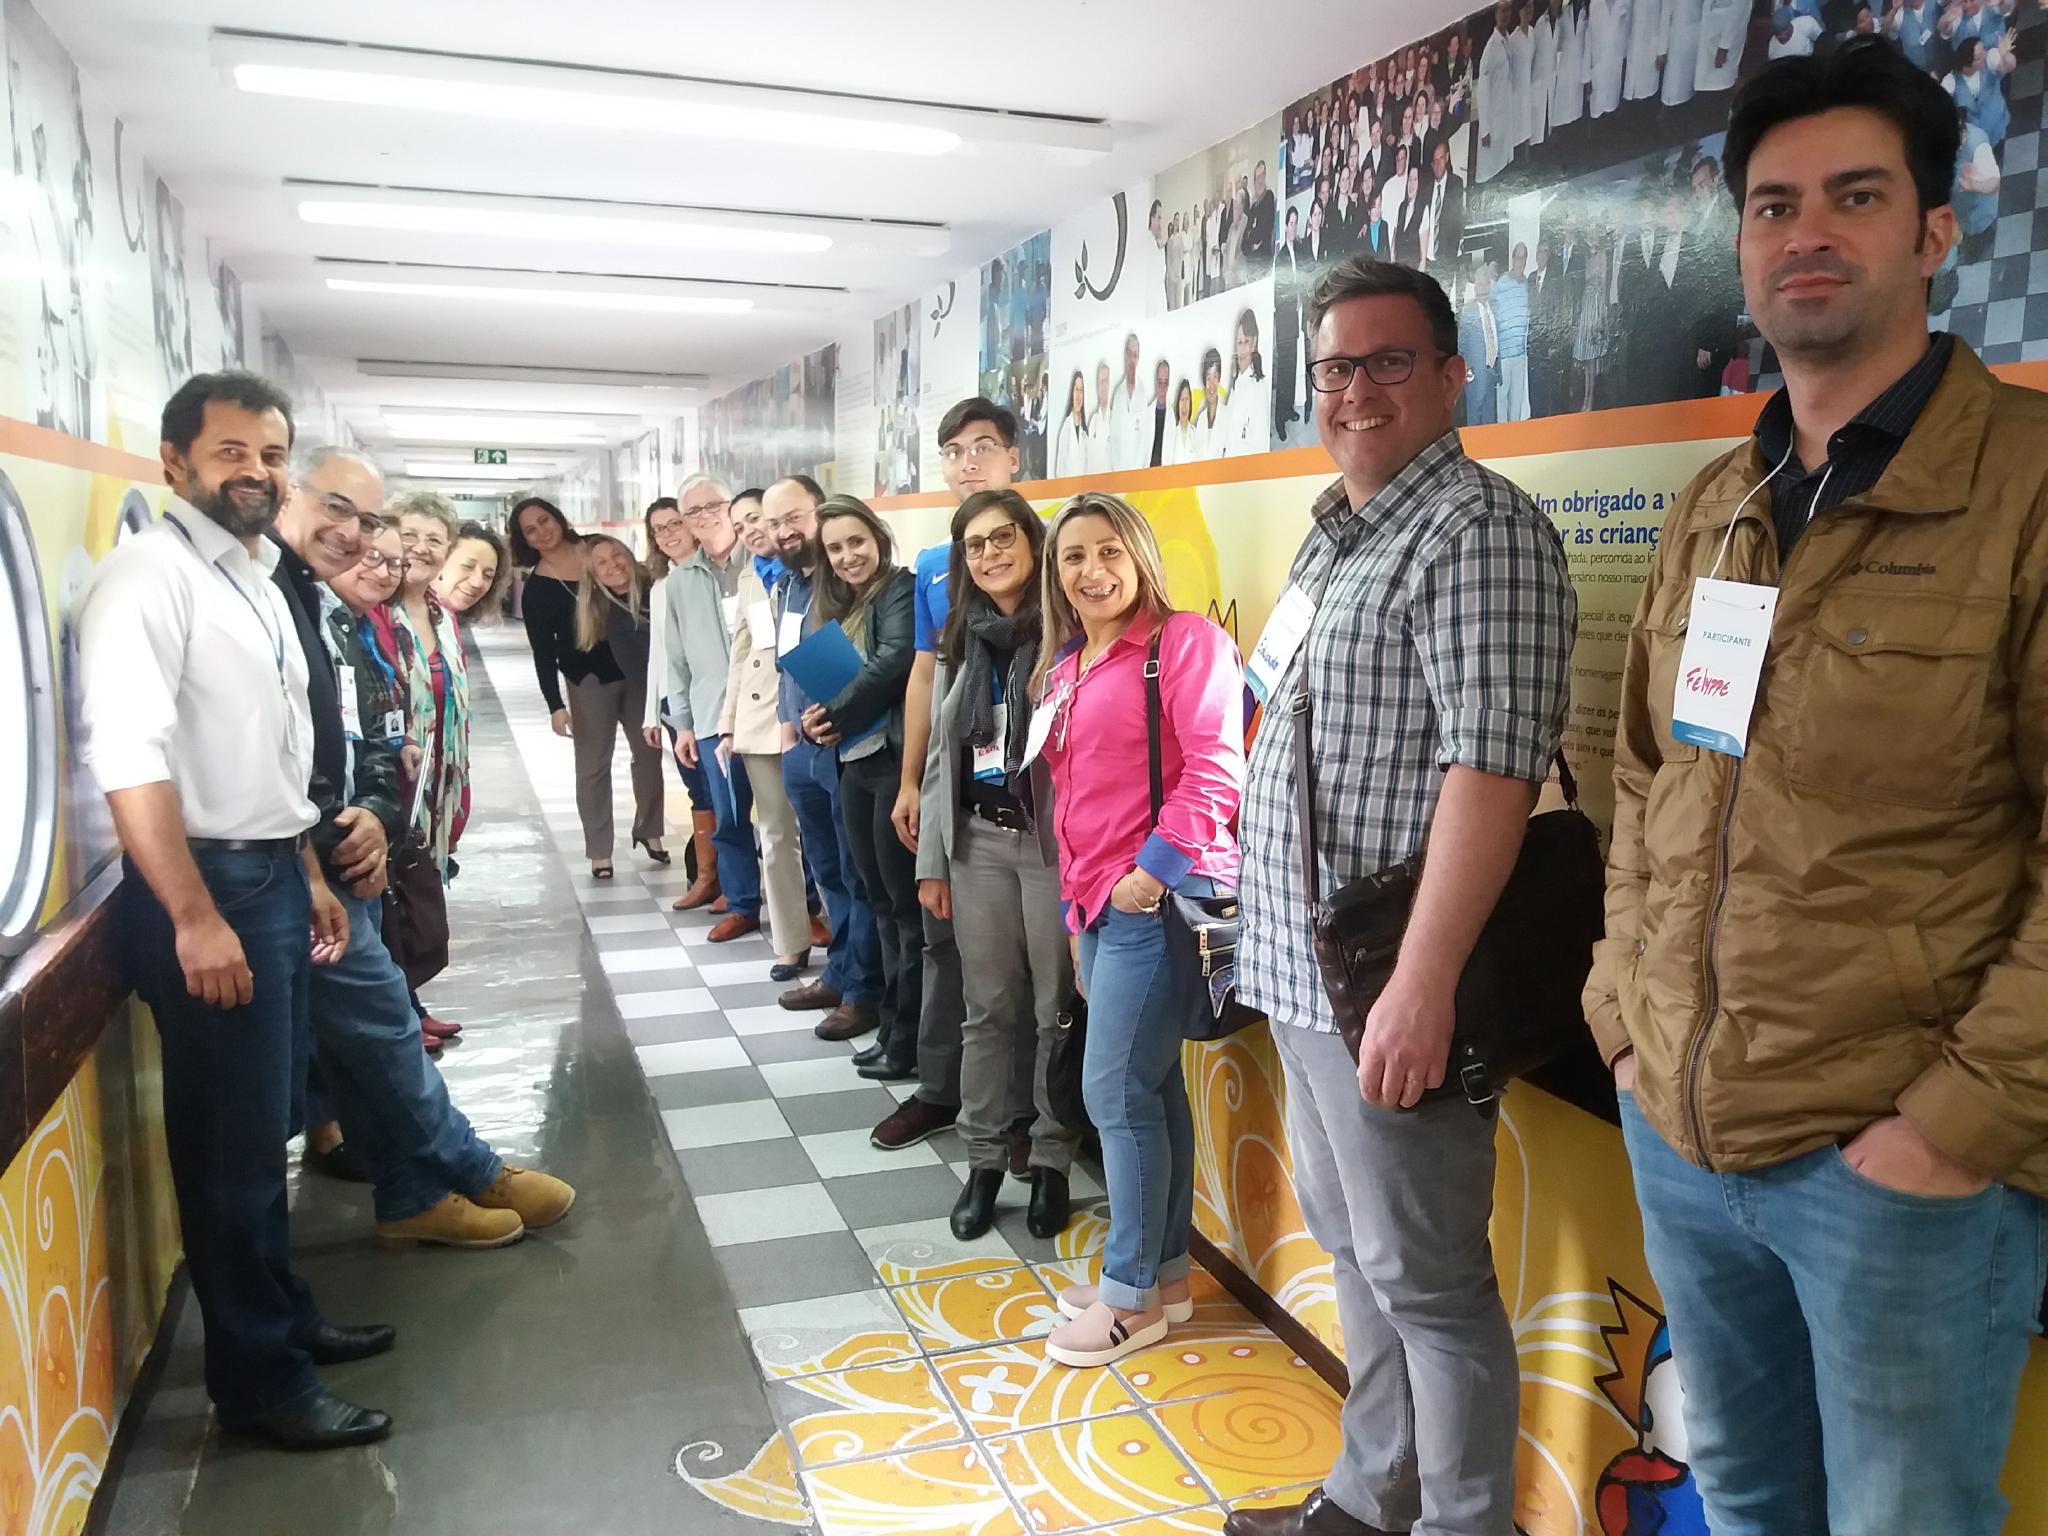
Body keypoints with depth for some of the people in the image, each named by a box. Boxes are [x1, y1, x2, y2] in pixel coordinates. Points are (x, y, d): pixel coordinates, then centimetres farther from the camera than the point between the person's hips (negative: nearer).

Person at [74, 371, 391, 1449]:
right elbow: (128, 755, -23)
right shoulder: (148, 574, -14)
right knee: (230, 1140, 2)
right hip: (204, 883, -9)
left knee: (267, 1124, 19)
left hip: (272, 876, 9)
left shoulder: (257, 578, 15)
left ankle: (283, 1314, 35)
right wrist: (195, 917, -26)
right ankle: (259, 1380, 17)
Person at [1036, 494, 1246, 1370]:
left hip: (1158, 901, -8)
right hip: (1097, 904, 8)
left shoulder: (1185, 641, -8)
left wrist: (1152, 871, -18)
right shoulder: (1064, 669, 17)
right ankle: (1165, 1272, 27)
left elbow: (1215, 768, -17)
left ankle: (1132, 1295, 12)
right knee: (1150, 1088, 15)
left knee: (1118, 1092, -3)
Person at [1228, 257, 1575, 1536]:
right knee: (1354, 1245, 21)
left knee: (1424, 1279, 4)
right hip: (1304, 968, 10)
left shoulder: (1479, 529, -14)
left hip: (1388, 984, -10)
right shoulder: (1336, 537, 15)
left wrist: (1422, 984, -28)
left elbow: (1491, 763, -24)